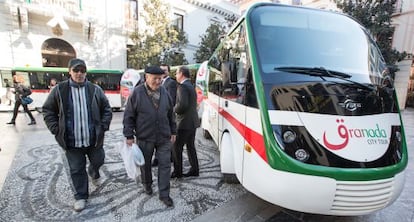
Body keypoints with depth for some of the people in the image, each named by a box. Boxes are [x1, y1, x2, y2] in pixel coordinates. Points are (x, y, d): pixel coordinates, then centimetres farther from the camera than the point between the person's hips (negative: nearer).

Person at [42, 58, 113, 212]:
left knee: (98, 161, 18)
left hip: (94, 139, 1)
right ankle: (81, 196, 30)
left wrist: (103, 127, -4)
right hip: (71, 141, 0)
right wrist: (56, 130, -3)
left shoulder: (95, 90, -2)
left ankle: (94, 174, 53)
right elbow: (48, 110, 5)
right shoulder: (59, 90, -3)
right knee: (76, 170, 11)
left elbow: (107, 110, 4)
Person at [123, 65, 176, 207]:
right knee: (145, 164, 17)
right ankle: (147, 184, 44)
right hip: (144, 138, -2)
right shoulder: (137, 93, -8)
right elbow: (128, 116, -5)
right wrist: (129, 136, -7)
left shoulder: (165, 93, 3)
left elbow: (171, 114, 11)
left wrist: (173, 132, 12)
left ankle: (164, 194, 17)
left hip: (164, 138, 3)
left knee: (165, 165, 4)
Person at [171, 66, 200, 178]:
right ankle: (194, 170, 23)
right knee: (190, 146, 16)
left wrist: (175, 109, -8)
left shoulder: (182, 86, -15)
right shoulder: (191, 86, 15)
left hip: (185, 123, -9)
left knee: (177, 147, 2)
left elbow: (182, 104, -27)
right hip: (193, 122, 10)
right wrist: (177, 109, 8)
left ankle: (177, 172, 10)